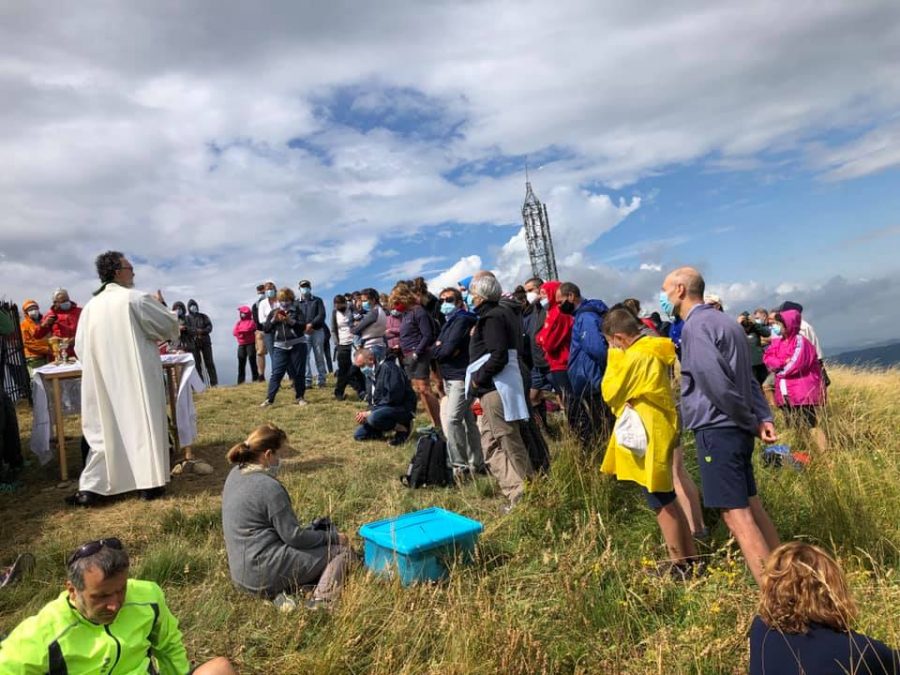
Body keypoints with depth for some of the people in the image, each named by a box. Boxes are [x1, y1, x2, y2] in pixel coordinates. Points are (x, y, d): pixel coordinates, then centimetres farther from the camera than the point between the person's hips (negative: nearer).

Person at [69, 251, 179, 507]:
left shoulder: (91, 306, 5)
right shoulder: (137, 299, -12)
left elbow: (80, 347, 10)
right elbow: (171, 326, -5)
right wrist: (159, 304, 12)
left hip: (103, 378, 5)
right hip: (137, 375, -5)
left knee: (104, 428, 11)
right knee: (143, 424, 3)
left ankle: (91, 487, 8)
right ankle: (149, 482, 6)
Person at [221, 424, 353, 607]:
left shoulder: (236, 474, 5)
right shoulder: (269, 487, -21)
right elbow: (294, 537, -17)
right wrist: (333, 536, -6)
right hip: (266, 574, -9)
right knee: (341, 549, -4)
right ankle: (321, 603, -18)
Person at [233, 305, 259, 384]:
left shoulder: (251, 322, -1)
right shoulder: (239, 323, 17)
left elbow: (248, 329, -18)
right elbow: (235, 332, 5)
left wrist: (240, 331, -1)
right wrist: (243, 331, -8)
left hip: (250, 344, -6)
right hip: (241, 345, 6)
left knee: (252, 361, -6)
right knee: (241, 362, 4)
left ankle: (255, 378, -2)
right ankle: (240, 381, 6)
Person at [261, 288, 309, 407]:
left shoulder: (297, 310, 2)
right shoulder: (273, 312, 10)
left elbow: (303, 326, -8)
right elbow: (265, 329, 6)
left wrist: (290, 321, -21)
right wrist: (274, 320, -9)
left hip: (298, 345, -1)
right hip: (280, 347, 2)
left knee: (299, 373, 4)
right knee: (276, 373, -2)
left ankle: (299, 397, 15)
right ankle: (269, 399, -1)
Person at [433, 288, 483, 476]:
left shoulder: (462, 319, -11)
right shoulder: (448, 322, 18)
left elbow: (449, 349, -20)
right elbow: (435, 350, 10)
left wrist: (440, 348, -1)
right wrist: (443, 349, -10)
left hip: (461, 377, -10)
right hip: (450, 377, 10)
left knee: (451, 420, -16)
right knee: (468, 421, 14)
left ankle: (460, 465, -8)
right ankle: (476, 463, 22)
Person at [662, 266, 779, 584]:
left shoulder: (696, 325, -14)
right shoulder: (723, 321, 17)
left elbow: (716, 382, -22)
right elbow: (747, 378, 15)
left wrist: (750, 422, -9)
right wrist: (763, 418, 6)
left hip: (717, 430, -10)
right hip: (736, 428, 10)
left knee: (736, 514, -7)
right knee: (750, 505, 18)